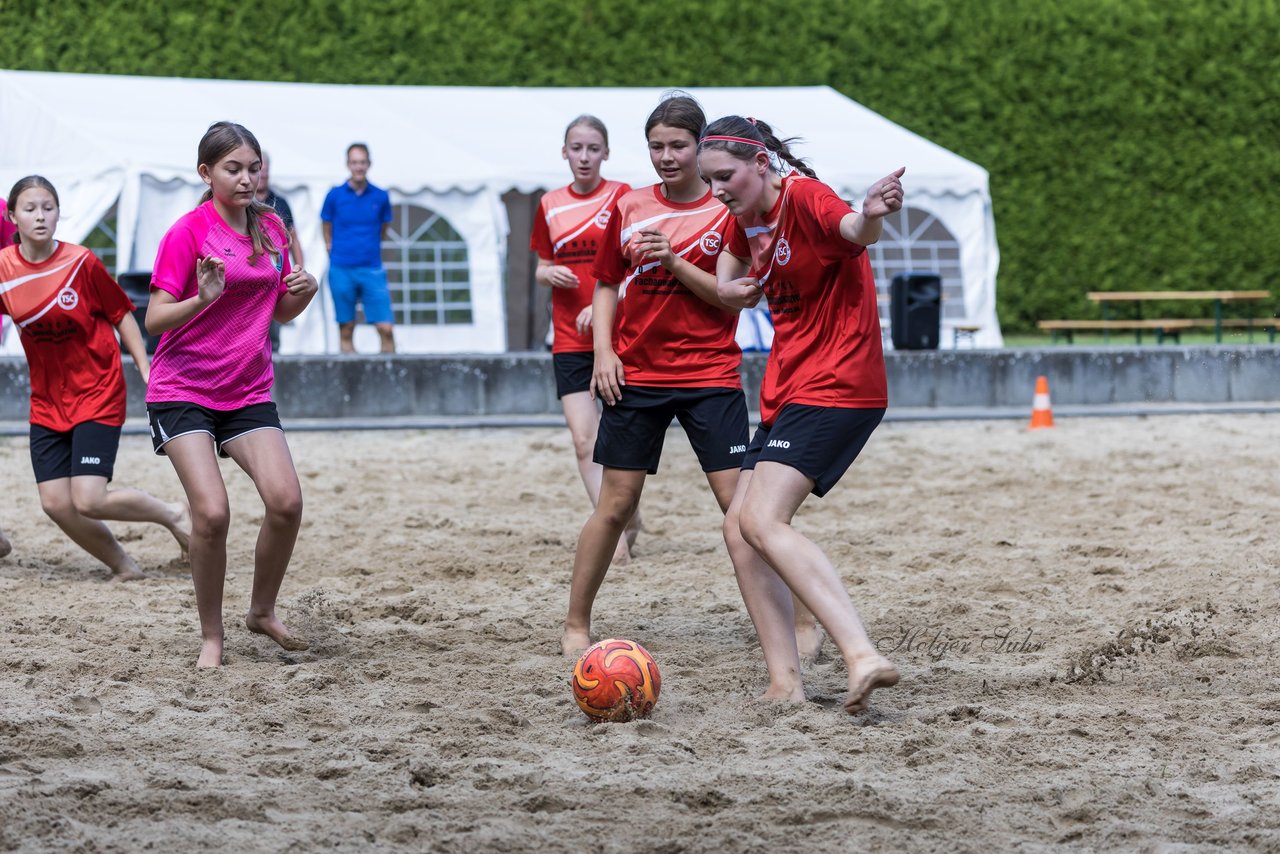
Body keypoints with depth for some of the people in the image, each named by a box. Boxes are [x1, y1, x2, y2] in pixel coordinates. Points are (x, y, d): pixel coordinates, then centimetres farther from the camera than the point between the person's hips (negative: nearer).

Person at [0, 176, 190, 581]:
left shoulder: (81, 263, -12)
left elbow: (122, 315, -2)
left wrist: (146, 372, -5)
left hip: (97, 393, -4)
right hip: (47, 401, 4)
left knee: (88, 501, -15)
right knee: (55, 503, -5)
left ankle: (173, 516, 11)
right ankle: (123, 566, 16)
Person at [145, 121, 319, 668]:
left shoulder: (270, 228, 7)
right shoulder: (188, 232, -9)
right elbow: (154, 319, -12)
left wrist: (303, 291, -4)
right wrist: (203, 298, -29)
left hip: (249, 392, 5)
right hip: (183, 391, -5)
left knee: (286, 500, -13)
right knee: (211, 511, -17)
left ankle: (262, 611, 10)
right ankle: (211, 637, 0)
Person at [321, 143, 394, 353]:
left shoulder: (380, 197, 4)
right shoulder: (335, 195, 1)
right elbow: (327, 229, 12)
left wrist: (371, 249, 9)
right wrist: (332, 249, 6)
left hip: (372, 270, 1)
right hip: (341, 271, -1)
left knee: (385, 328, -7)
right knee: (346, 331, 3)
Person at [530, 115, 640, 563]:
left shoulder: (621, 197, -3)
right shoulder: (550, 205, 9)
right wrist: (550, 274, -6)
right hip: (570, 338, 3)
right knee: (584, 441, -6)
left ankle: (627, 517, 21)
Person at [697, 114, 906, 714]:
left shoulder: (803, 197, -15)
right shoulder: (747, 217, 12)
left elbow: (853, 230, -38)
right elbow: (733, 256, 36)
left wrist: (870, 215, -62)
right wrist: (725, 285, 13)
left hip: (836, 388, -10)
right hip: (789, 390, 10)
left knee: (762, 520, -23)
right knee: (739, 528, 4)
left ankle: (863, 657, -34)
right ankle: (785, 685, 2)